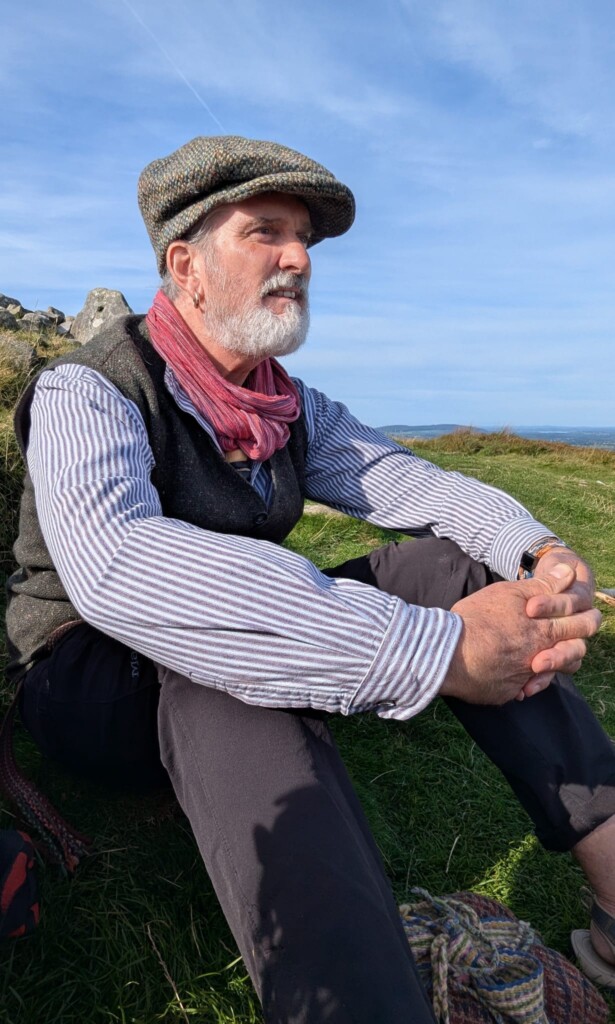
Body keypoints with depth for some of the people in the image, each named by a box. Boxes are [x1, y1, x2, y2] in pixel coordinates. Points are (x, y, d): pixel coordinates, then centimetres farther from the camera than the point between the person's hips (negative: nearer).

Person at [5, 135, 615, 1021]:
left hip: (251, 641, 6)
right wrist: (434, 647, -45)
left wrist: (542, 551, -24)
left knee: (441, 560, -12)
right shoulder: (86, 393, -19)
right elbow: (117, 568, -39)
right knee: (222, 656, -40)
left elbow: (412, 481, -1)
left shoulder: (294, 409, 4)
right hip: (99, 681, -5)